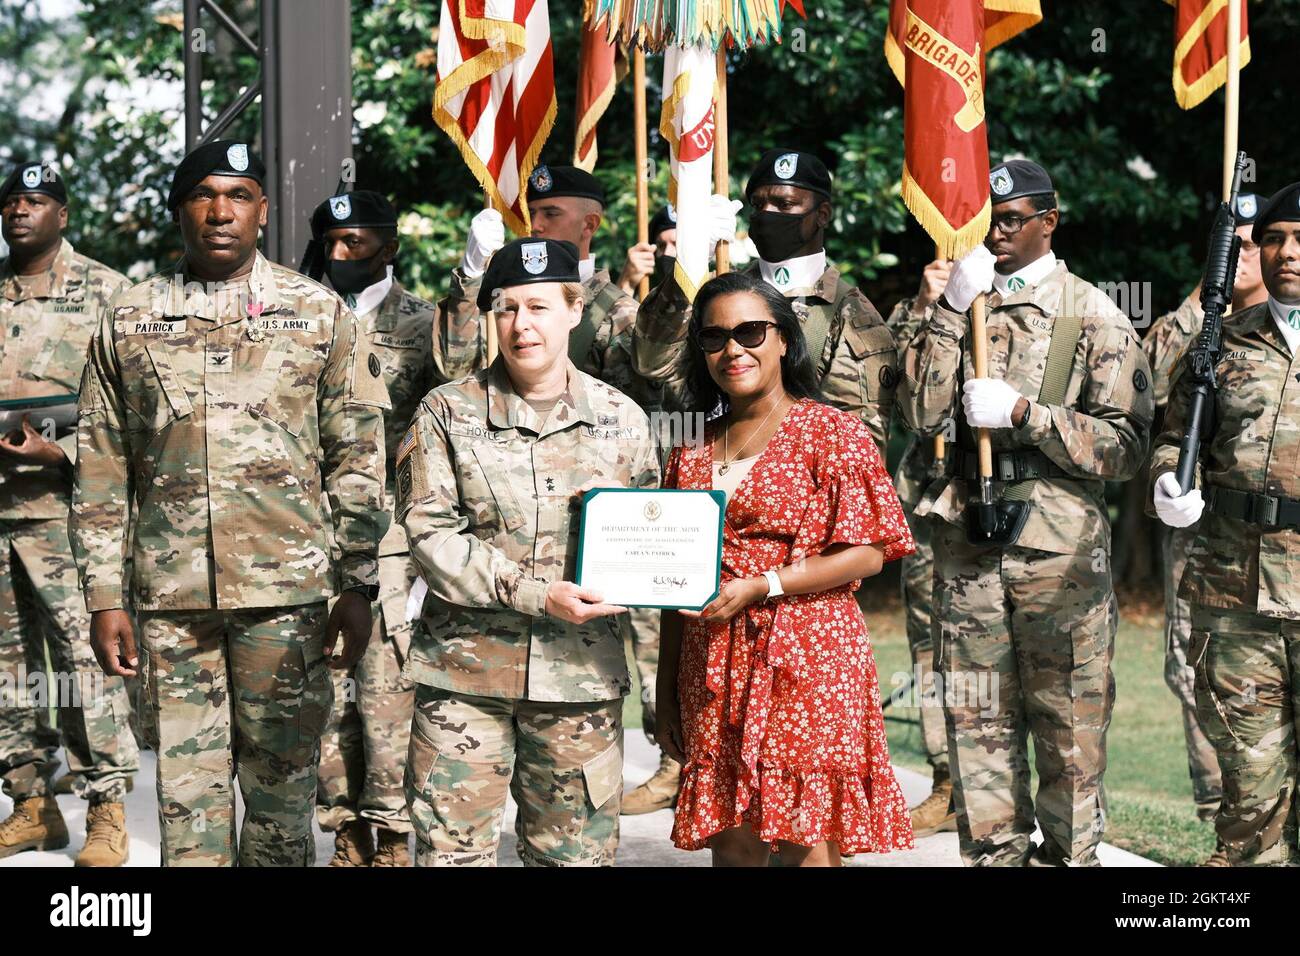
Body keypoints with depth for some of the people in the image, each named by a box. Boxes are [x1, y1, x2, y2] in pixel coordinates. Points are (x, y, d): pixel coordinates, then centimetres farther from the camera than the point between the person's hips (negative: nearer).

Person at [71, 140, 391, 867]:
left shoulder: (320, 313, 5)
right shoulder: (128, 321, 9)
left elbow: (359, 459, 5)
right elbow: (102, 473, 9)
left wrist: (357, 586, 0)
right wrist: (105, 596, 3)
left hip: (286, 592, -1)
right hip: (170, 596, 1)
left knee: (282, 786, 3)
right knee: (186, 790, 4)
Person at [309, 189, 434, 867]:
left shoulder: (422, 324, 3)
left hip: (390, 535, -4)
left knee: (388, 685, -5)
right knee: (325, 685, 4)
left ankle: (396, 834, 5)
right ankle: (349, 829, 14)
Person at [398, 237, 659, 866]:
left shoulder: (621, 418, 8)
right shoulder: (448, 412, 2)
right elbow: (430, 532, -7)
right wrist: (536, 594, -16)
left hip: (581, 673, 2)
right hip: (465, 673, -1)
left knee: (578, 851, 7)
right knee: (450, 849, 0)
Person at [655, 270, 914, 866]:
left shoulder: (832, 432, 0)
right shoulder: (693, 453, 14)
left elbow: (869, 552, -8)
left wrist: (761, 586, -16)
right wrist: (666, 695, 12)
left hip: (808, 661, -4)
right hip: (713, 675, 4)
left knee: (807, 846, -6)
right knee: (730, 844, 4)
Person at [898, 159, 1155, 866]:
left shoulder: (1094, 317, 1)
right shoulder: (957, 307, 11)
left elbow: (1126, 445, -5)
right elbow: (921, 414, -2)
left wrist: (1025, 413, -14)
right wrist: (952, 312, -9)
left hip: (1061, 549, -3)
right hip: (968, 545, 3)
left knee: (1068, 726, 1)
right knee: (977, 721, 8)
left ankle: (1069, 854, 12)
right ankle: (994, 853, 19)